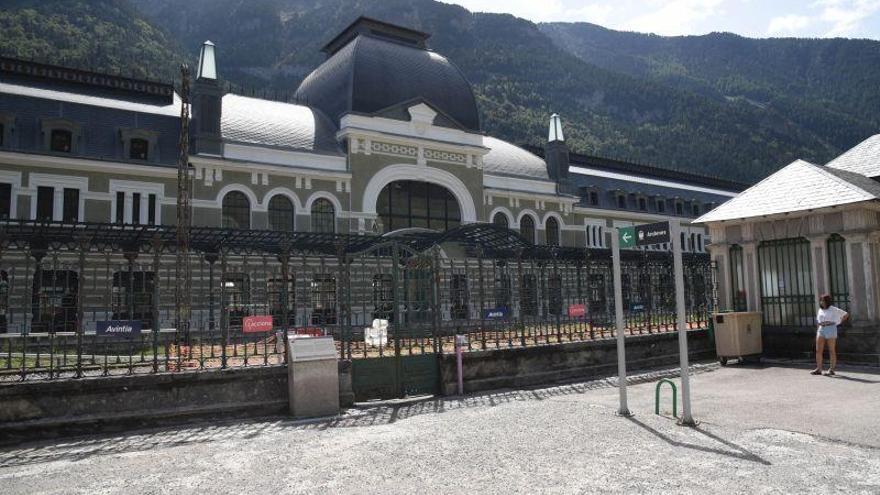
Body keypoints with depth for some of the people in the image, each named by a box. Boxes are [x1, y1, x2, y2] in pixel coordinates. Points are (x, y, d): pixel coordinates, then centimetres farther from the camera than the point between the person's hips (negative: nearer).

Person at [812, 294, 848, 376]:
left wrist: (838, 322, 3)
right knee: (818, 350, -5)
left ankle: (832, 369, 5)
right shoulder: (820, 310, 16)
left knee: (831, 350, -1)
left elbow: (846, 314, 4)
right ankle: (818, 369, -6)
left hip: (831, 329, -5)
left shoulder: (833, 309, 0)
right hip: (821, 329, 5)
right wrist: (819, 323, 12)